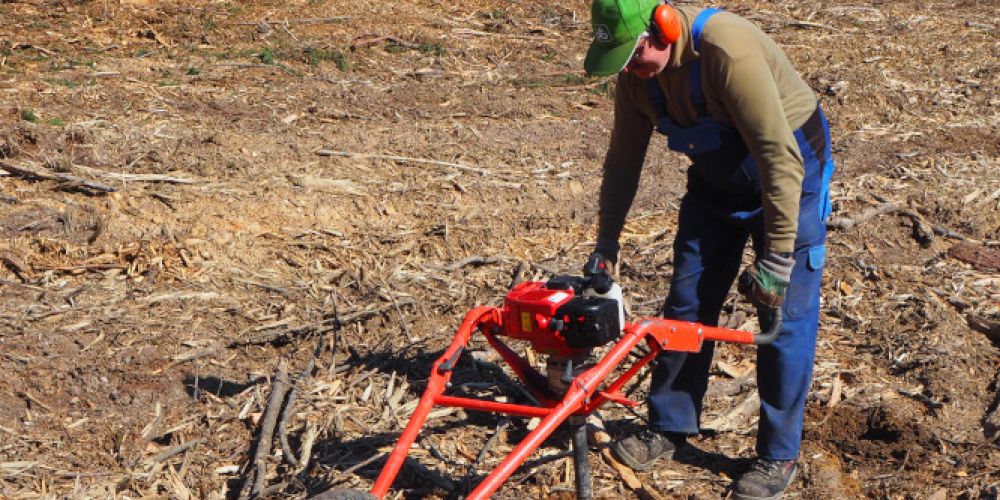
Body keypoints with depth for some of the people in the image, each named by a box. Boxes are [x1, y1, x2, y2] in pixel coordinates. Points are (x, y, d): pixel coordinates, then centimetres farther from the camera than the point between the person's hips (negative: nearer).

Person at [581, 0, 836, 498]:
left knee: (784, 318, -3)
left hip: (788, 177, -6)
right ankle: (669, 426, 23)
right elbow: (623, 160, 2)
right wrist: (605, 243, 4)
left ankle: (779, 455, 9)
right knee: (686, 303, 7)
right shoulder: (636, 72, -12)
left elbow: (779, 156, -35)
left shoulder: (728, 51, -35)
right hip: (716, 178, 7)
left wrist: (776, 260, -33)